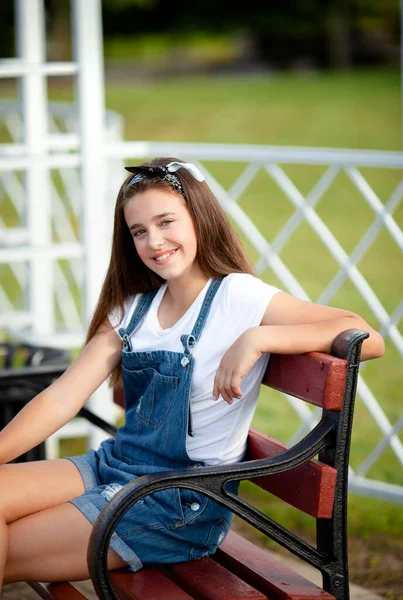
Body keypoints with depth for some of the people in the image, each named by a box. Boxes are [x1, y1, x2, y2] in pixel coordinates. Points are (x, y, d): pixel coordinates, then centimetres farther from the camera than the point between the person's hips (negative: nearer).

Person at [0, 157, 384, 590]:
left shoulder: (238, 296, -12)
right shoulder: (135, 306, 9)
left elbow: (366, 338, -22)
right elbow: (62, 398, 2)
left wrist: (257, 338, -31)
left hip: (185, 502, -6)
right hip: (115, 464, 6)